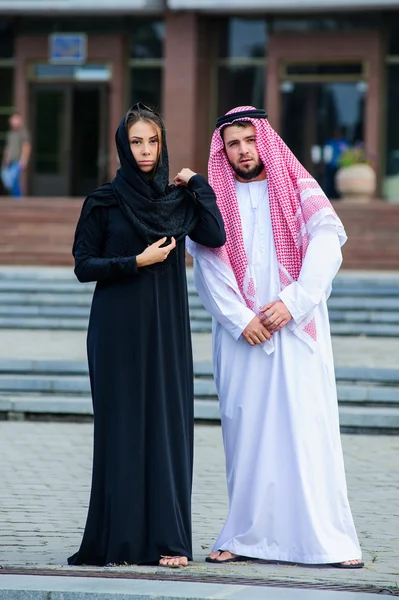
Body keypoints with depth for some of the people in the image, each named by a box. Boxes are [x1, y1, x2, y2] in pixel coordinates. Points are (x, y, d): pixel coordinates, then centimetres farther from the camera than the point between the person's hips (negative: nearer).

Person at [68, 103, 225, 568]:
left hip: (167, 328, 3)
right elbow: (83, 266, -2)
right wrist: (137, 262, -12)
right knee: (122, 425, -4)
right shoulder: (104, 202, 1)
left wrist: (197, 184, -3)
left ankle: (167, 538, 0)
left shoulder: (178, 199, 8)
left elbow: (215, 237, -9)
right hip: (119, 328, -3)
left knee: (168, 424, -1)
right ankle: (120, 540, 0)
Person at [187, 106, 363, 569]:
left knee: (308, 427, -7)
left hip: (298, 329, -1)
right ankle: (247, 535, 4)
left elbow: (325, 249, -4)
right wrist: (240, 319, -11)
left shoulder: (299, 189, 7)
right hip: (241, 334, 1)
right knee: (247, 431, -1)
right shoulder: (215, 198, 10)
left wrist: (291, 302, -14)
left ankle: (329, 539, -7)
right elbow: (209, 266, 1)